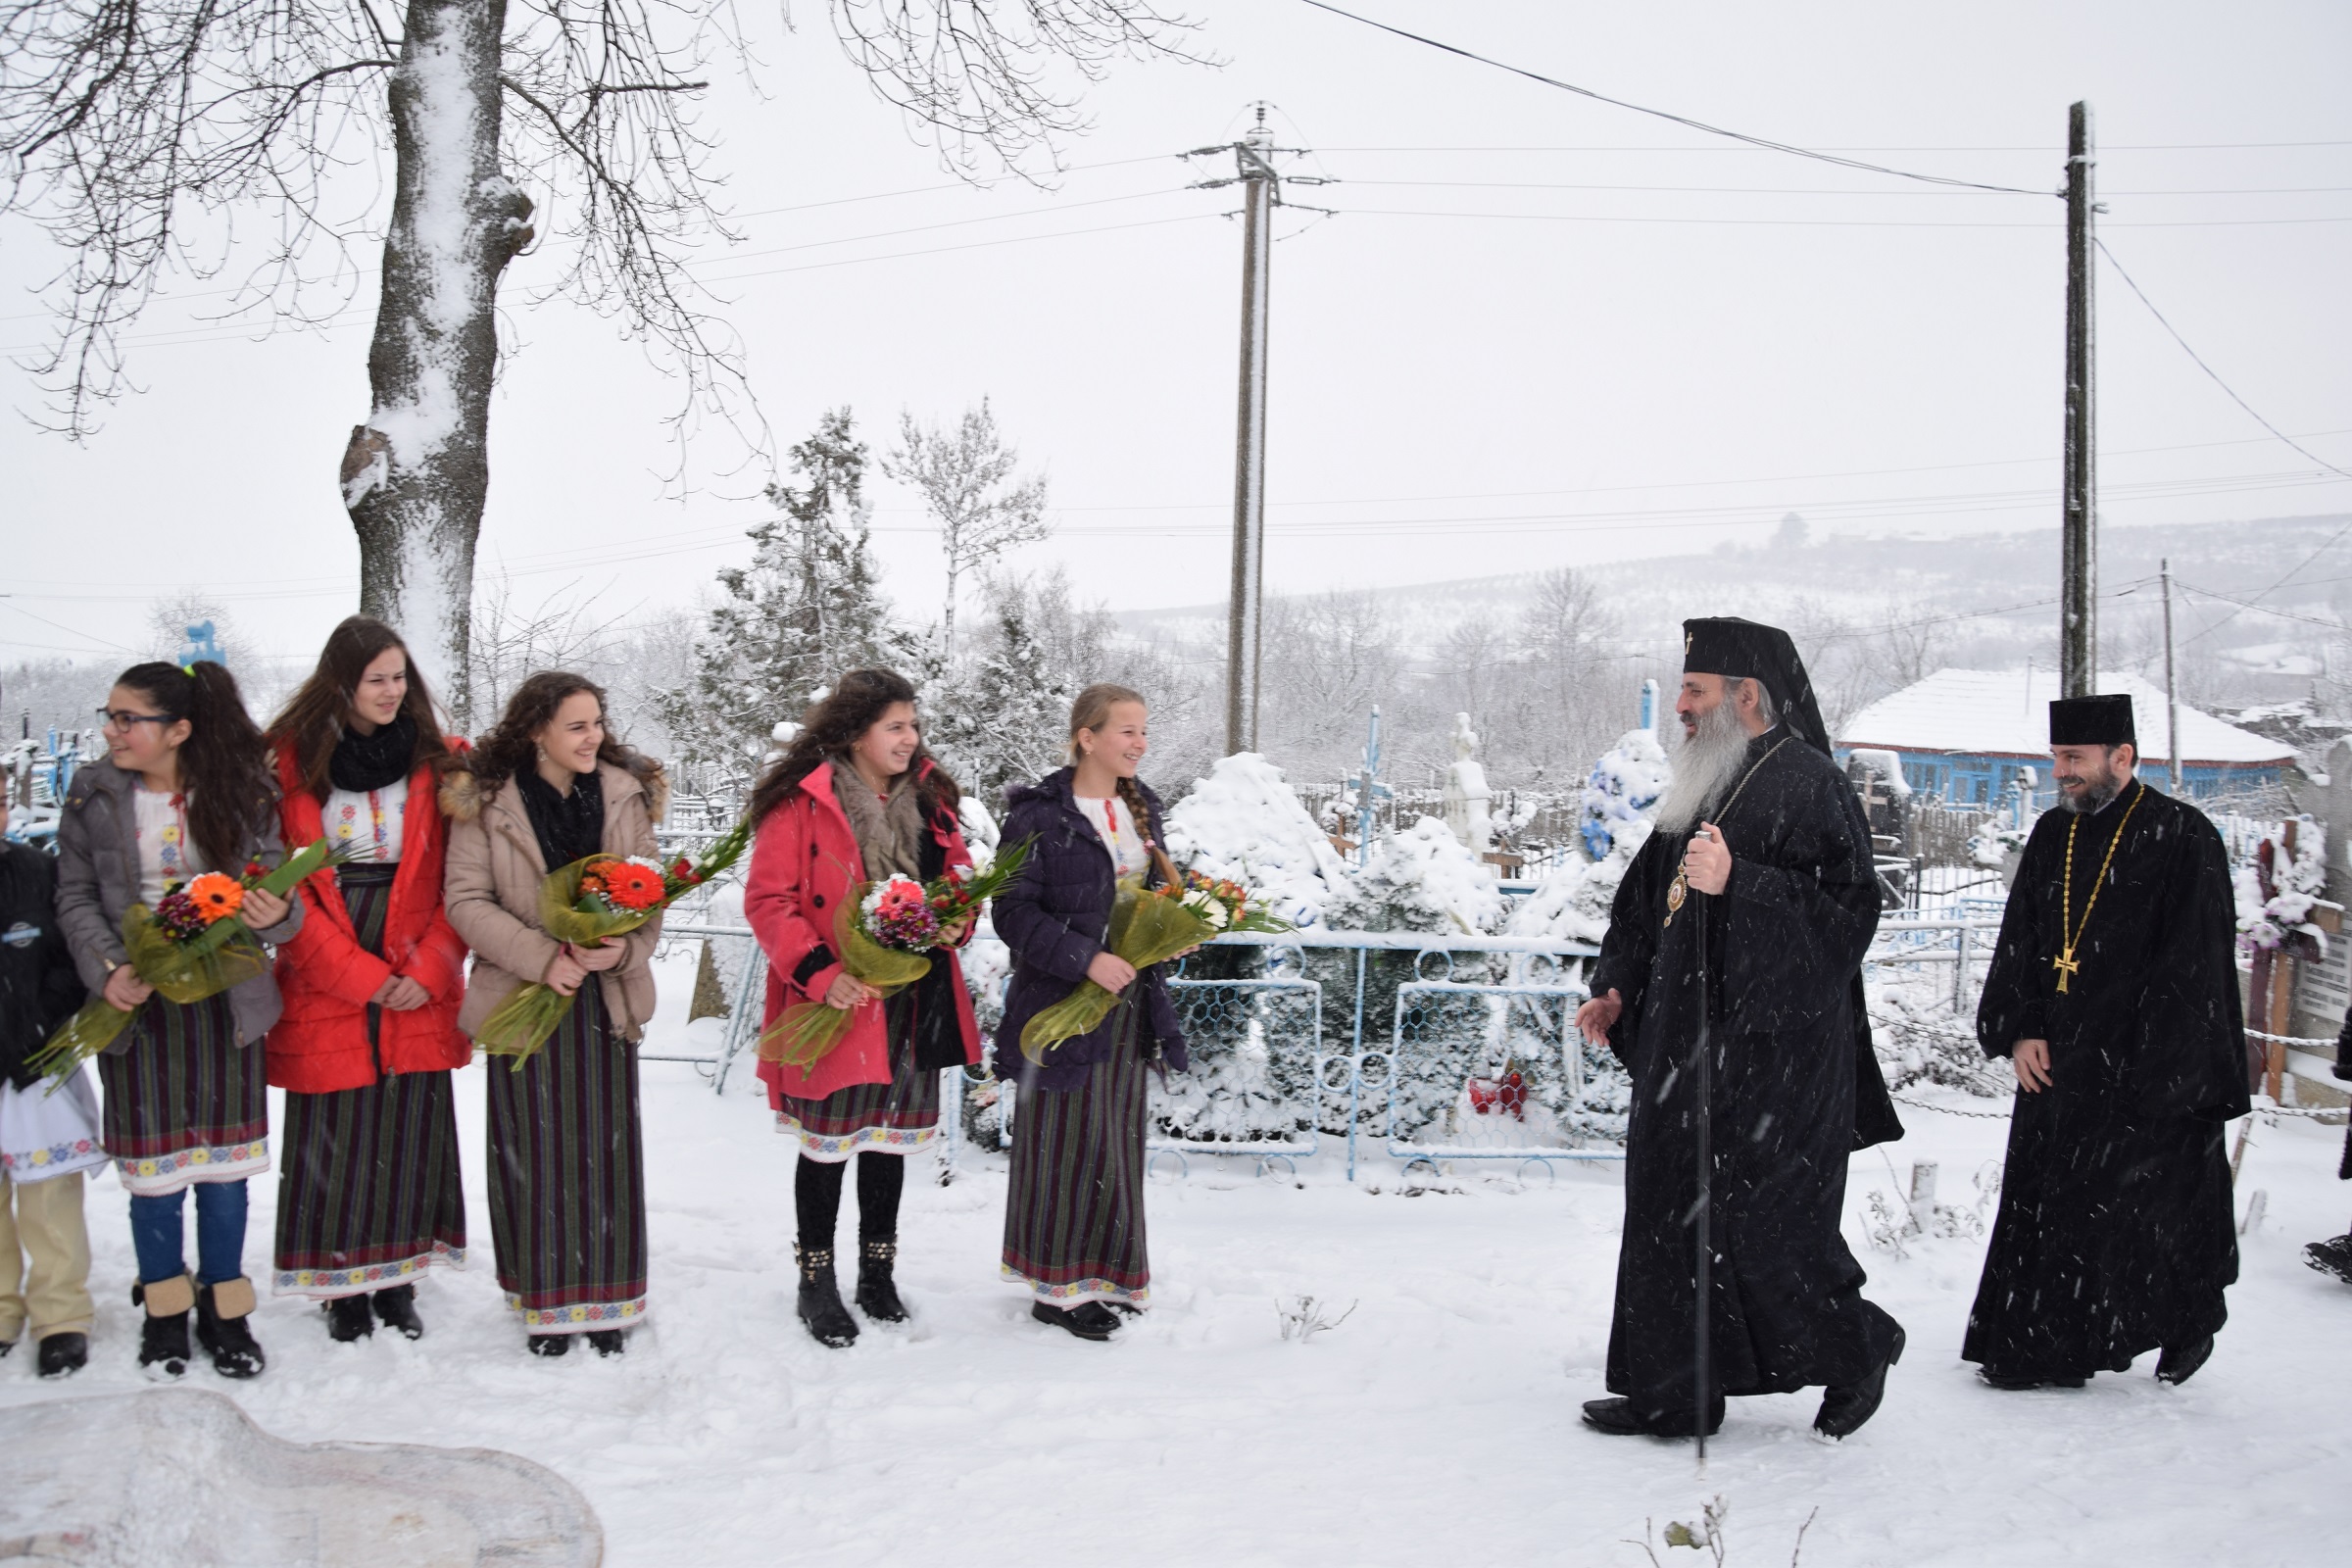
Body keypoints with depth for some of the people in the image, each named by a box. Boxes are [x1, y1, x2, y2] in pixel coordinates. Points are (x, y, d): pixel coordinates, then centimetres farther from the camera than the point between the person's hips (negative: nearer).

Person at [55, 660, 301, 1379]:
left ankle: (224, 1309, 22)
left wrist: (277, 913, -24)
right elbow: (75, 896, 0)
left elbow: (275, 884, -1)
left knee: (223, 1161, 7)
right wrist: (107, 968, -15)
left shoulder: (241, 793, -4)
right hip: (138, 1001, 0)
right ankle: (165, 1308, 26)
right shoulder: (94, 794, -1)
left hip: (226, 1001, 0)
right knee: (154, 1165, 7)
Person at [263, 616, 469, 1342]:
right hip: (324, 990, -2)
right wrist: (361, 975, -11)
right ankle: (342, 1288, 17)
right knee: (335, 1138, 3)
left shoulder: (437, 763, 4)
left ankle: (396, 1281, 19)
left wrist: (428, 970, -10)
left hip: (418, 993, 2)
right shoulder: (290, 764, -2)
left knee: (411, 1134, 6)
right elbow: (282, 885, -5)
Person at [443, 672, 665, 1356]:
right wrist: (541, 957, -18)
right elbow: (467, 900, -8)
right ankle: (547, 1301, 17)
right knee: (535, 1152, 3)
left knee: (605, 1147, 5)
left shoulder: (627, 794, 3)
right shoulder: (486, 801, -5)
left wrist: (626, 947, -15)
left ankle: (604, 1300, 18)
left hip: (606, 998, 2)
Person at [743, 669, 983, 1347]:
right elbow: (767, 899, -12)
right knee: (828, 1144, 5)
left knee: (890, 1138, 16)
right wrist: (817, 973, -22)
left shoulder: (929, 798, 8)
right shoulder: (802, 802, -10)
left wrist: (957, 922, -4)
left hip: (911, 1006, 5)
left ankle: (877, 1272, 30)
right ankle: (816, 1282, 20)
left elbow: (961, 878, 17)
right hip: (836, 1009, -5)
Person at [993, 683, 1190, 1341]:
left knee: (1117, 1139, 13)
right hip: (1062, 1001, -7)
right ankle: (1057, 1286, 12)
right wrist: (1086, 960, -24)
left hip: (1130, 1000, 7)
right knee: (1066, 1141, 0)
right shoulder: (1040, 815, -12)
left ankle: (1103, 1273, 26)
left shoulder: (1141, 807, 11)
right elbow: (1013, 912, -15)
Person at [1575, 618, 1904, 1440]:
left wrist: (1737, 883, -29)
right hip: (1688, 1045, 9)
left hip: (1769, 1054, -9)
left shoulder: (1809, 786, -10)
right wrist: (1618, 990, 13)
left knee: (1761, 1224, -3)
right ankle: (1673, 1392, 17)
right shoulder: (1705, 790, 16)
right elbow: (1647, 906, 23)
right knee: (1672, 1215, 9)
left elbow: (1846, 907, -20)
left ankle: (1854, 1352, 21)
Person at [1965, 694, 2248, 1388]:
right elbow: (2018, 945, 12)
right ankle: (2043, 1349, 16)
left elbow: (2193, 965, -11)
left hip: (2147, 1070, -6)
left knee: (2144, 1208, -1)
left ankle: (2188, 1323, 22)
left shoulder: (2182, 837, -8)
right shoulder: (2051, 835, 11)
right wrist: (2017, 1031, 0)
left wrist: (2155, 1066, -15)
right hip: (2054, 1061, 6)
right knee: (2041, 1203, 7)